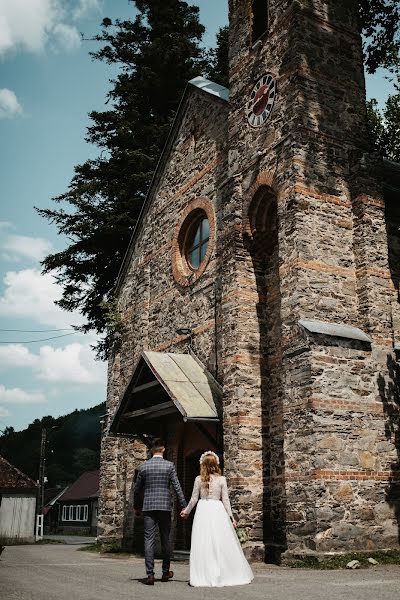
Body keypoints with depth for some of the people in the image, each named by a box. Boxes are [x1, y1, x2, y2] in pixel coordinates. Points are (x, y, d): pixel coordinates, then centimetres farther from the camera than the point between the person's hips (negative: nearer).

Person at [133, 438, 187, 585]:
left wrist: (136, 507, 24)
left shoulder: (144, 466, 4)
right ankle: (165, 572, 21)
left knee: (149, 540, -1)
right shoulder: (169, 465, -2)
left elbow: (137, 489, 10)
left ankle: (150, 574, -7)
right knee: (165, 539, 12)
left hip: (148, 507, 1)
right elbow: (177, 487, -5)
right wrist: (184, 506, 1)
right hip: (165, 507, -1)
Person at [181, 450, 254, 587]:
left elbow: (194, 499, 3)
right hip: (218, 511, 1)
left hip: (203, 511, 0)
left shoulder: (199, 479, -1)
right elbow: (225, 500, -1)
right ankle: (224, 575, 12)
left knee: (203, 544, 3)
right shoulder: (221, 479, 0)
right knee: (222, 544, 7)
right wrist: (231, 516, 5)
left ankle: (204, 577, 5)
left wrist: (186, 511, 18)